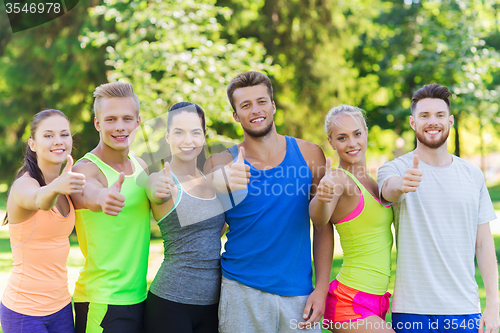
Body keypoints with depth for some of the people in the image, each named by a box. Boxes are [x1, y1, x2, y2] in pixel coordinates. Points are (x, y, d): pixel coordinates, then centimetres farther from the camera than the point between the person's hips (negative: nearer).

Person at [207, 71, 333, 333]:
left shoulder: (309, 154, 3)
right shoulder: (223, 162, 0)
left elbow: (323, 226, 6)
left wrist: (321, 288, 0)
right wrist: (226, 181, -43)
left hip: (299, 293, 1)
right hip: (242, 291, -1)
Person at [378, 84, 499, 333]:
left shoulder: (473, 175, 8)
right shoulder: (396, 168, -1)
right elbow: (389, 188, -25)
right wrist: (401, 184, -49)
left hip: (465, 310, 2)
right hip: (411, 311, -2)